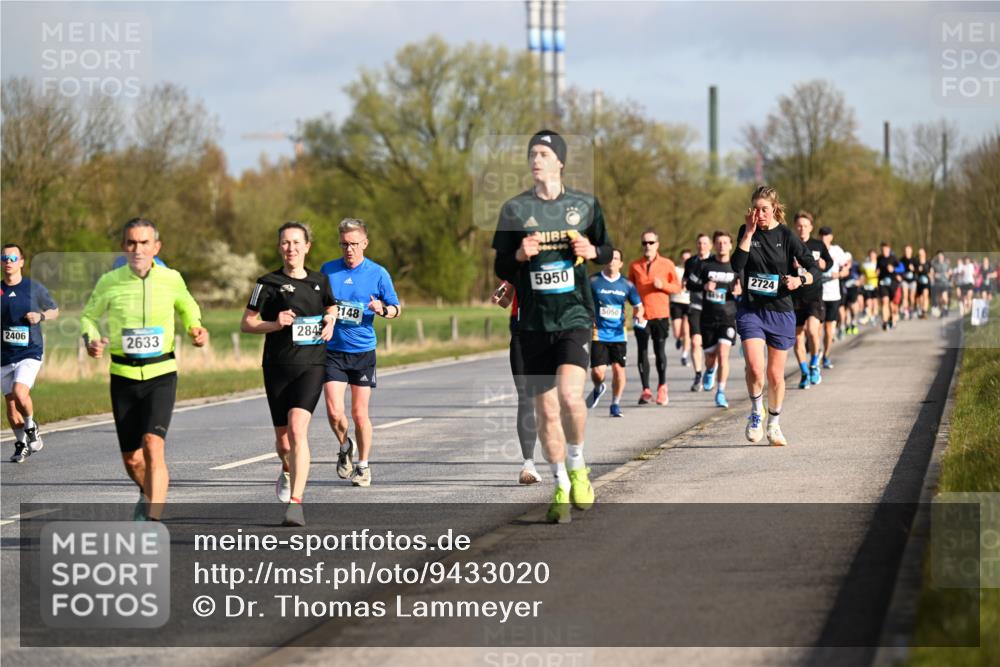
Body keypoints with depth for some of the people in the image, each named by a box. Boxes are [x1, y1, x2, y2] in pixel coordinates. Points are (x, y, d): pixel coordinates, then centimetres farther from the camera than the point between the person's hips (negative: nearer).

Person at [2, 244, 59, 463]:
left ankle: (31, 426, 4)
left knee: (19, 393, -24)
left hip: (30, 352, -3)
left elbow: (55, 310, 12)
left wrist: (41, 316, -8)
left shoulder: (34, 288, 0)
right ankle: (21, 443, 25)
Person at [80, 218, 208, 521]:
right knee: (131, 459, 8)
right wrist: (91, 340, -8)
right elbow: (88, 316, 12)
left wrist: (195, 329, -1)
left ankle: (153, 521, -26)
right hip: (124, 375, 2)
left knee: (153, 444, -23)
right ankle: (148, 493, 43)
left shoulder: (171, 280, -2)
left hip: (161, 373, -2)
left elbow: (188, 308, 19)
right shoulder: (109, 282, -4)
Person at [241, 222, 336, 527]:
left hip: (311, 367, 0)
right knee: (283, 439, 9)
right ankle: (288, 470, 47)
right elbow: (245, 323, 2)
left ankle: (295, 502, -23)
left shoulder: (320, 281, 8)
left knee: (297, 429, -20)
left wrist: (330, 322, 5)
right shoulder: (268, 283, 0)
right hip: (277, 367, 0)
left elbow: (331, 308, 28)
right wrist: (275, 324, -15)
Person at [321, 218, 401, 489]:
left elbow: (396, 309, 6)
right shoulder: (328, 270, 4)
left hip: (363, 351, -1)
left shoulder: (378, 273, -1)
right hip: (332, 351, 1)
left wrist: (383, 309, -16)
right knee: (334, 412, -10)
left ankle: (363, 465, 19)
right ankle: (344, 447, 19)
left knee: (359, 414, 2)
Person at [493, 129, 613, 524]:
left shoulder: (585, 205, 5)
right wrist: (520, 255, -13)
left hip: (575, 317, -1)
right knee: (545, 410, 3)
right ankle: (562, 489, 17)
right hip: (533, 323, 2)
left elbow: (607, 250, 17)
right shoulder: (515, 209, 4)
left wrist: (592, 251, -5)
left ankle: (577, 466, 3)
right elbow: (501, 269, 8)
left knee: (570, 395, -22)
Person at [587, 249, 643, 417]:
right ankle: (598, 389, 27)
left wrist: (638, 314, -9)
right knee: (597, 372, -9)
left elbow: (638, 306, 14)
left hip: (618, 334, 2)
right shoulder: (593, 281, -2)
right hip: (598, 334, -2)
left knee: (618, 368, -4)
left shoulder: (626, 285, 4)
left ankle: (616, 404, 13)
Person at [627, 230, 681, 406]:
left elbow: (677, 287, 7)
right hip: (641, 315, 1)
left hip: (660, 314, -1)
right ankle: (646, 390, 9)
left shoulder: (667, 264, 3)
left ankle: (662, 387, 11)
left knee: (660, 351, -3)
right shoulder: (634, 266, 7)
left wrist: (663, 285, -12)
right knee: (642, 352, 1)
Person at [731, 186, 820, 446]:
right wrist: (749, 233, -16)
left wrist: (799, 280, -27)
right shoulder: (746, 232, 2)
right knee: (755, 368, -18)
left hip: (780, 311, 0)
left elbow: (815, 270, -5)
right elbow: (737, 265, -12)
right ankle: (756, 412, 9)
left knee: (775, 374, 8)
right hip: (750, 309, 0)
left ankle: (774, 425, 29)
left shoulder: (786, 236, -4)